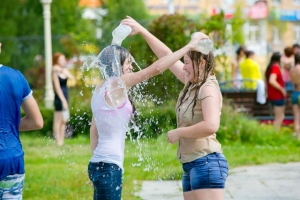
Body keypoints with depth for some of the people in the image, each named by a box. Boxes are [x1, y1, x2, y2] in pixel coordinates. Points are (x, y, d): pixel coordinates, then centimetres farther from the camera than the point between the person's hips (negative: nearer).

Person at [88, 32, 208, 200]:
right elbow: (156, 68, -17)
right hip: (109, 166, -9)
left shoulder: (101, 89, 13)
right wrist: (189, 46, -11)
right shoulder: (117, 84, -12)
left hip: (100, 164, 9)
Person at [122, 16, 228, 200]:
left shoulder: (208, 88, -12)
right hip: (191, 165, 10)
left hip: (207, 164, -10)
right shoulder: (192, 84, 12)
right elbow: (167, 56, 20)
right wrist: (142, 31, 22)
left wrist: (178, 132, -15)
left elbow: (211, 125, -27)